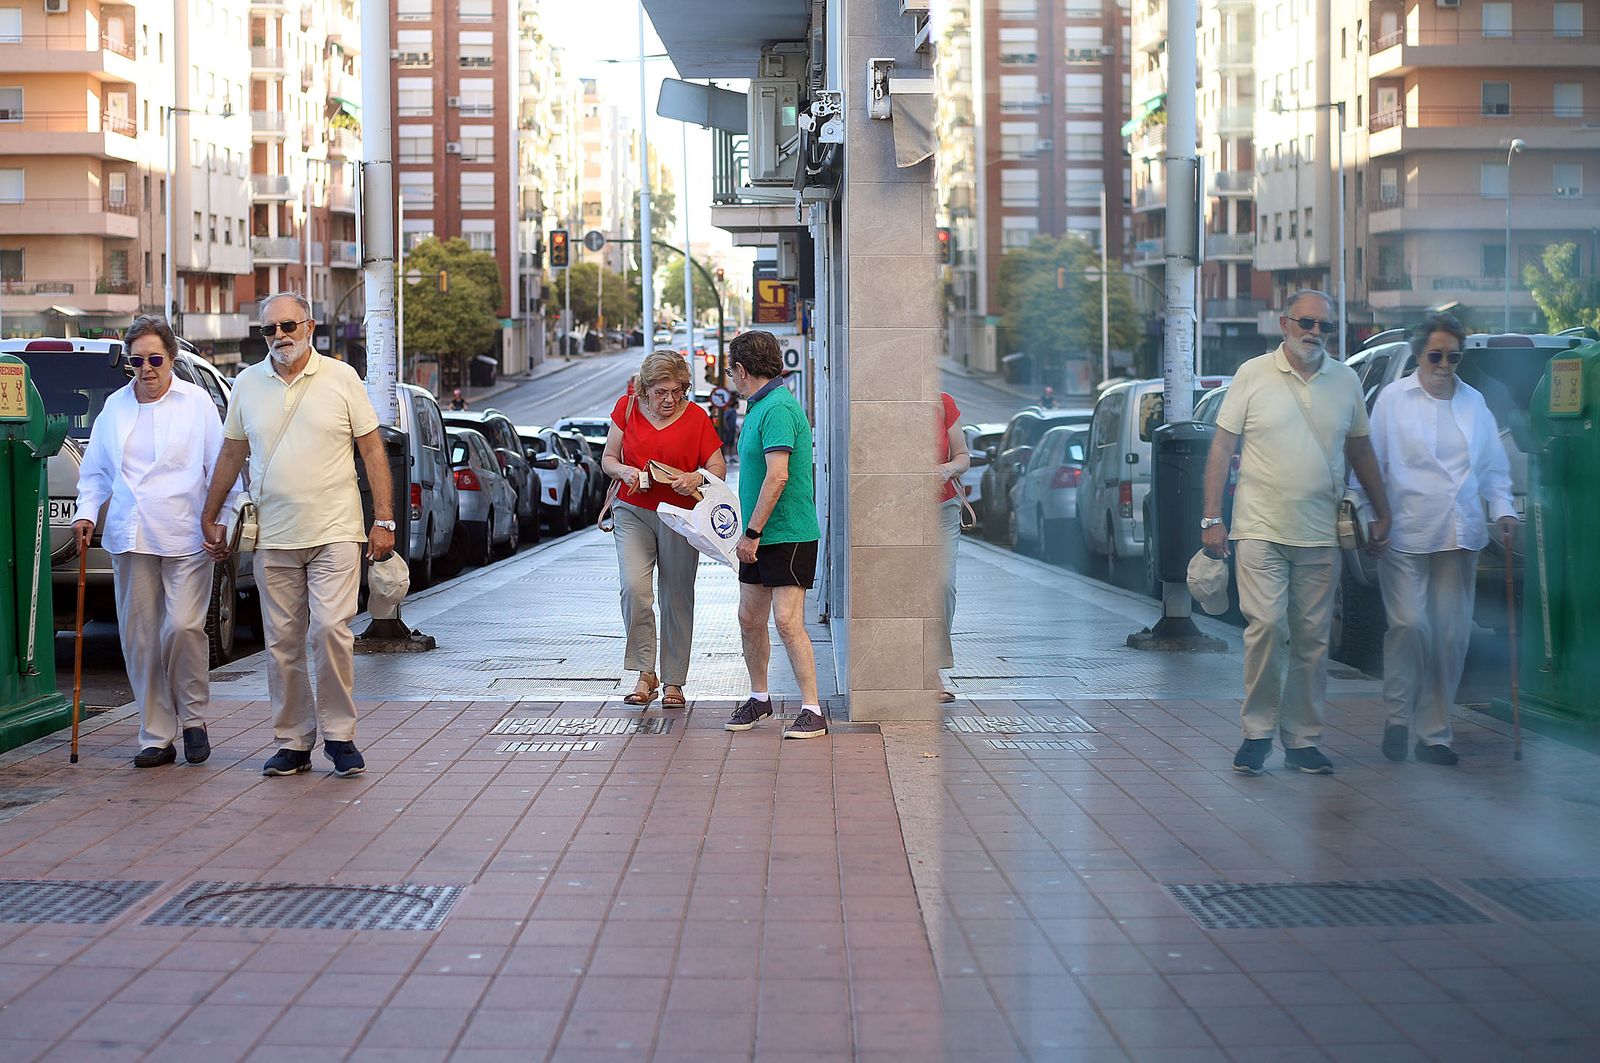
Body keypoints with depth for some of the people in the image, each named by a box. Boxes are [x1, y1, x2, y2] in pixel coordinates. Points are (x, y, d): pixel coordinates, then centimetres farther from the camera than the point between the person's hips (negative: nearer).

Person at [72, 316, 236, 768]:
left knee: (183, 627, -15)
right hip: (130, 539, 4)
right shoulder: (115, 406, 12)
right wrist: (86, 512, 3)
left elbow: (220, 467, 2)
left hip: (185, 538, -4)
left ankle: (193, 718, 7)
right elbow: (96, 471, 19)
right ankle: (156, 738, 10)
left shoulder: (196, 401, 2)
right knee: (139, 638, 2)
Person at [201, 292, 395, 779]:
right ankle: (292, 743, 13)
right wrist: (209, 518, 17)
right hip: (273, 538, 3)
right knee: (282, 643, 4)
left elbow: (372, 450, 2)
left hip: (334, 533, -3)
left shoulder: (342, 379, 1)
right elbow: (231, 455, 17)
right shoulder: (247, 384, 9)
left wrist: (384, 520, -4)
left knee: (331, 629, -13)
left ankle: (339, 735, 1)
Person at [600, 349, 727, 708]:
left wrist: (696, 478, -22)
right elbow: (607, 459, 8)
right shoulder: (627, 408, 2)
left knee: (677, 599, 3)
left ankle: (673, 682, 13)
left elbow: (719, 468, 1)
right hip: (634, 513, 0)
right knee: (634, 587, -17)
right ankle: (645, 674, -8)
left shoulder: (696, 417, -2)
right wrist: (625, 471, -15)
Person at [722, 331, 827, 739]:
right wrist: (750, 533, 19)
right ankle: (759, 698, 28)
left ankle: (812, 710, -8)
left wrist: (752, 533, -21)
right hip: (760, 537, 10)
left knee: (787, 621, -12)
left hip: (789, 535, -10)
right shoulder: (759, 407, 15)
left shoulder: (778, 408, -18)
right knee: (750, 619, 13)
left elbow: (777, 477, -25)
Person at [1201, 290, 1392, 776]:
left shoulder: (1345, 380, 9)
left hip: (1320, 536, 3)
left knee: (1312, 639, 5)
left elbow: (1360, 451, 19)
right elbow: (1222, 448, 1)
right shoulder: (1253, 375, 0)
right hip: (1261, 530, -3)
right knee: (1267, 626, -13)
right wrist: (1212, 517, -4)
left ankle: (1303, 740, 13)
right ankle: (1258, 731, 1)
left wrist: (1382, 514, 18)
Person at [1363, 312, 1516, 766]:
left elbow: (1493, 468, 19)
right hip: (1406, 536, -4)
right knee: (1410, 624, -14)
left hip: (1460, 537, 4)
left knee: (1452, 635, 2)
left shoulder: (1474, 402, 13)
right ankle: (1398, 716, 7)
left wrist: (1503, 510, 4)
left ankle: (1433, 733, 12)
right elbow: (1371, 464, 1)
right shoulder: (1393, 398, 2)